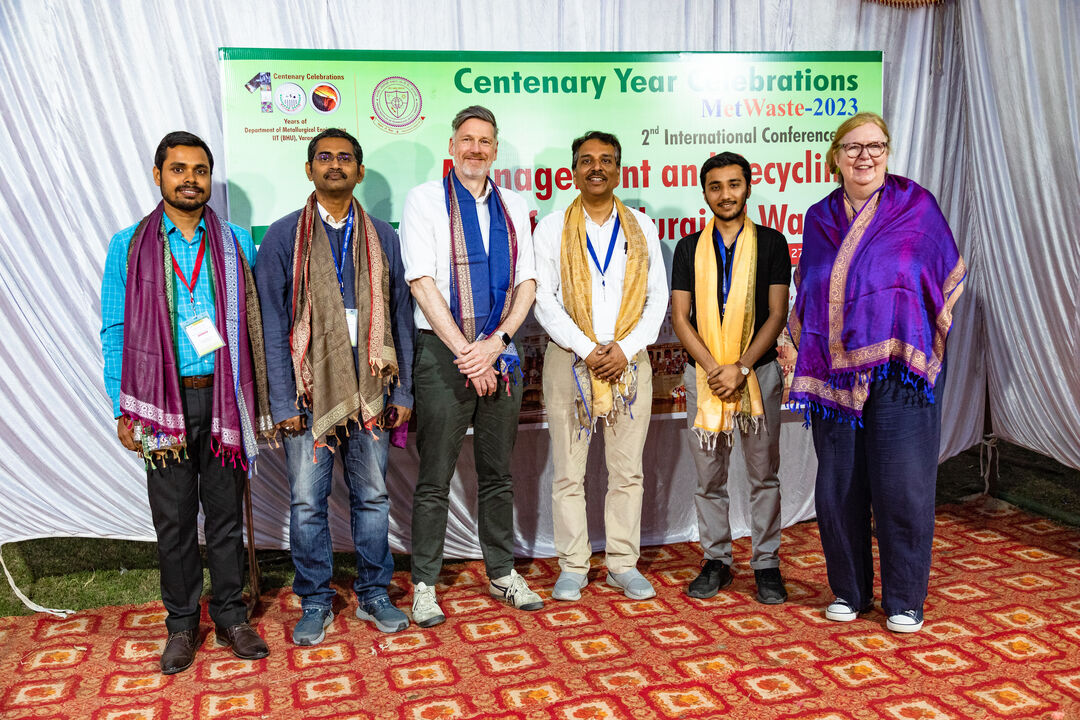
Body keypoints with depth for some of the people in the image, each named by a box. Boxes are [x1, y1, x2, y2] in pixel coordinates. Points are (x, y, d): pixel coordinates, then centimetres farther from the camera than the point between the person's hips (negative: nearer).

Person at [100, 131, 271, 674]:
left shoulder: (236, 243, 7)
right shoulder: (129, 247, 5)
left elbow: (255, 325, 8)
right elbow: (115, 334, 5)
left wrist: (259, 400, 1)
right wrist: (123, 410, -2)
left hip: (223, 399, 1)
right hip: (163, 403, 0)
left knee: (226, 513, 8)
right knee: (173, 520, 7)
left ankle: (231, 616, 22)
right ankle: (181, 623, 22)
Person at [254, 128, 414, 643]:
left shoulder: (381, 236, 9)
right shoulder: (284, 236, 2)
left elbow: (400, 315, 10)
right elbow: (272, 323, -2)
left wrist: (402, 390, 5)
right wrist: (282, 401, -8)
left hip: (369, 387, 2)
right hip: (310, 388, -2)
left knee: (373, 497, 10)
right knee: (307, 502, 4)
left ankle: (374, 595, 25)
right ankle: (315, 604, 20)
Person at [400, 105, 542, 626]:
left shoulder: (514, 207, 13)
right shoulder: (424, 199, 0)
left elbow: (527, 282, 7)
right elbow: (422, 282, -8)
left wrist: (496, 341, -9)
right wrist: (467, 352, -13)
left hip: (500, 354, 4)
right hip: (444, 353, -4)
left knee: (498, 474, 14)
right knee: (434, 480, 2)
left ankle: (502, 573, 27)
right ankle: (424, 586, 14)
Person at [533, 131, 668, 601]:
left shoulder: (642, 227, 11)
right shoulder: (551, 228, 5)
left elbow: (658, 297, 6)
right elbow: (544, 299, -2)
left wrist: (626, 349, -8)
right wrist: (587, 350, -12)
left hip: (629, 361, 2)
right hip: (569, 358, -1)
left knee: (628, 470, 6)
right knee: (569, 472, 2)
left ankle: (623, 564, 18)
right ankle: (573, 566, 14)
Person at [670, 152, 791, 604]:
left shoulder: (771, 243, 4)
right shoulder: (690, 248, 8)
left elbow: (776, 314, -3)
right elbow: (680, 317, 2)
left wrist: (741, 368, -13)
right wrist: (712, 369, -11)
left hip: (758, 371, -1)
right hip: (703, 373, 2)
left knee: (763, 474, 4)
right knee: (708, 476, 7)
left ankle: (766, 565, 15)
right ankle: (716, 561, 20)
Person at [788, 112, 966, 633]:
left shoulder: (916, 206, 3)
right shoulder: (819, 219, 12)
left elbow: (946, 279, 7)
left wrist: (921, 345, 1)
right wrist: (810, 354, 11)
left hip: (900, 368, -2)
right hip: (835, 372, 3)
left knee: (903, 486, -2)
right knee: (838, 487, 5)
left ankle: (904, 600, 15)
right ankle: (849, 591, 23)